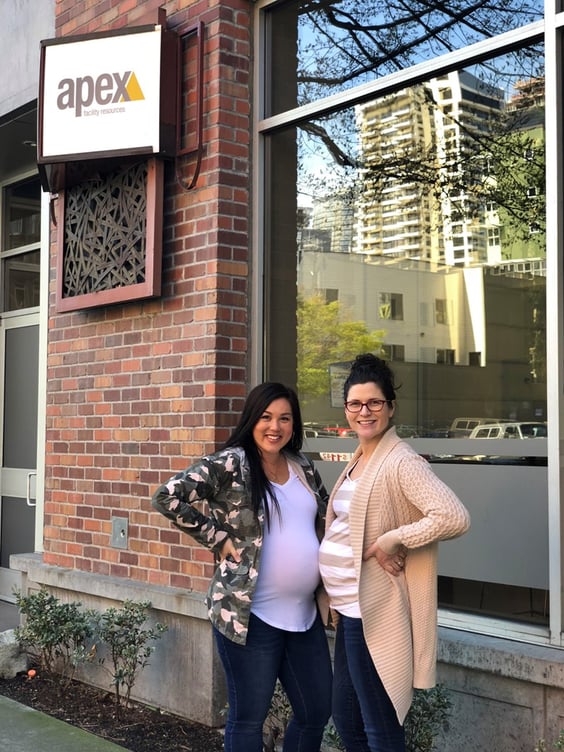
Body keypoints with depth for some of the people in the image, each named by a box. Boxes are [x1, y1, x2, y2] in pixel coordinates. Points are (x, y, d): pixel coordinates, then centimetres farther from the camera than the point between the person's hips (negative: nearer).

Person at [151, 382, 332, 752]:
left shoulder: (303, 466, 9)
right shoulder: (230, 464, -11)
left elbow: (326, 518, 23)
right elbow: (167, 497, -17)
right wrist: (218, 538, -14)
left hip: (305, 614, 7)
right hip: (250, 614, -7)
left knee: (317, 711, 16)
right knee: (249, 716, 6)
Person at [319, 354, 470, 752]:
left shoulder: (401, 461, -16)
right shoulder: (358, 460, 12)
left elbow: (455, 517, -27)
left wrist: (393, 540, -23)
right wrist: (336, 600, 13)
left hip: (375, 612, -9)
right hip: (349, 609, 9)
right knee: (346, 719, 19)